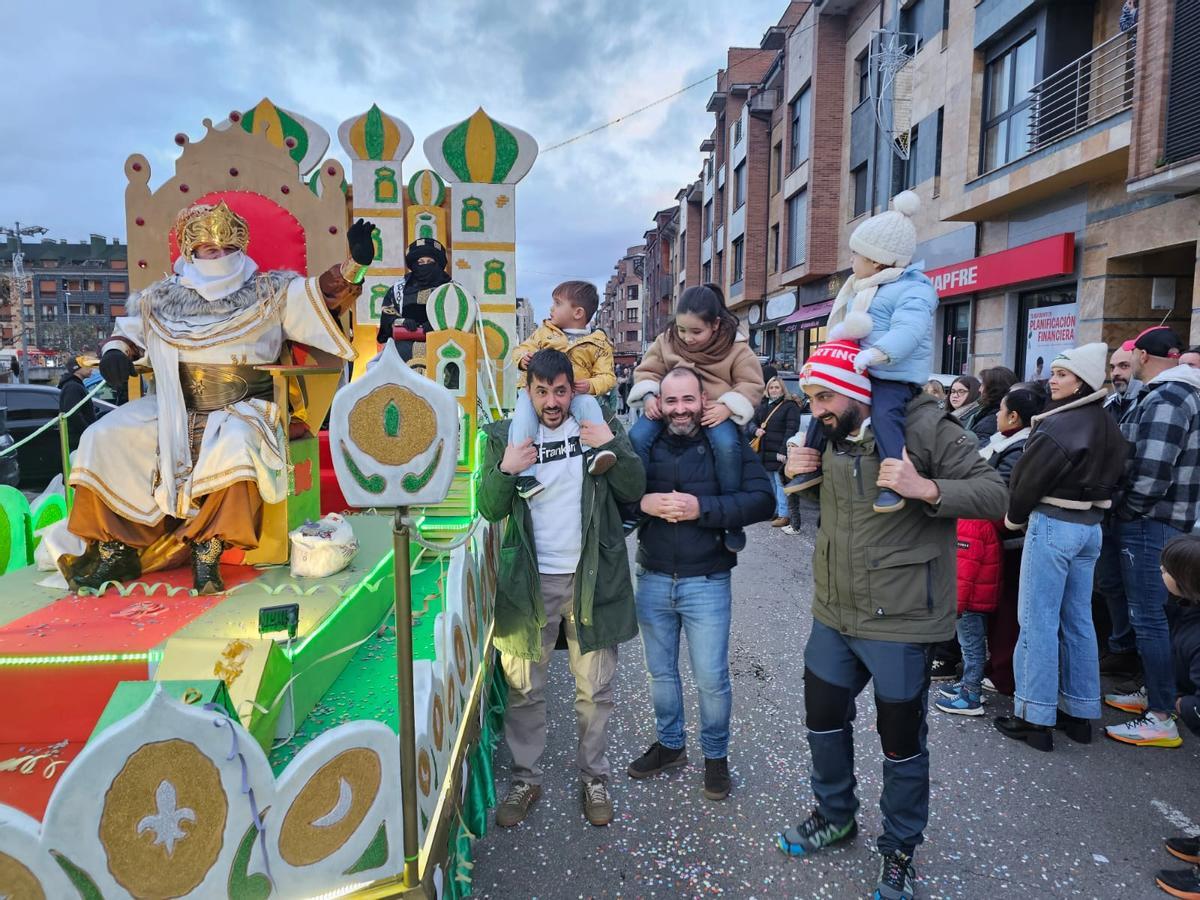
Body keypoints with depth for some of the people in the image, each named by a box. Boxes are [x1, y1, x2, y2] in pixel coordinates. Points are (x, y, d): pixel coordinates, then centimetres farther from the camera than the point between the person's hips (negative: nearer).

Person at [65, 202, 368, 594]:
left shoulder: (269, 293, 4)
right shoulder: (161, 298, 12)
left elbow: (324, 295, -5)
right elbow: (128, 330, 23)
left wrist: (355, 263, -22)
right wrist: (115, 351, 0)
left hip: (241, 410, -4)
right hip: (172, 412, 4)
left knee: (236, 445, -37)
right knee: (105, 437, -12)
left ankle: (208, 551, -28)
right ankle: (113, 551, -6)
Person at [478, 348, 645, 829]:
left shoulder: (601, 427, 0)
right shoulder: (505, 436, 0)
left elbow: (634, 489, -5)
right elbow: (490, 509, -2)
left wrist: (612, 446, -20)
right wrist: (505, 470, -20)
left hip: (590, 578, 0)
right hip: (530, 581, 0)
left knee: (594, 691, 11)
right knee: (524, 689, 11)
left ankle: (594, 777, 29)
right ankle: (525, 779, 29)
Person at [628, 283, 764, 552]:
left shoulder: (735, 346, -4)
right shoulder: (667, 340, 4)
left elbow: (751, 384, -4)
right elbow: (647, 371, 10)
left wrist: (727, 407, -21)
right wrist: (649, 396, -12)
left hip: (714, 410, -3)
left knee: (727, 445, -35)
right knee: (637, 437, -25)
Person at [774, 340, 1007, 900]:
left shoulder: (924, 427, -16)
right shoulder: (828, 436, 4)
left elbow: (994, 493, -16)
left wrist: (925, 488, -33)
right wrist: (797, 474, -3)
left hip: (900, 622, -6)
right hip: (833, 614, 6)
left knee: (902, 742, 11)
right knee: (823, 718, 19)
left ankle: (899, 850, 35)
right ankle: (836, 815, 45)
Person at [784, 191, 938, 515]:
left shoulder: (912, 290, -12)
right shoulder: (865, 288, 17)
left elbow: (907, 331, -28)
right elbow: (847, 323, 24)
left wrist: (873, 354, -42)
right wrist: (838, 331, -1)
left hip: (895, 376, -9)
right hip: (858, 372, 9)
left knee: (884, 415, -30)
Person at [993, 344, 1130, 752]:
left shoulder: (1060, 425, -17)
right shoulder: (1108, 427, 10)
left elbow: (1030, 478, -12)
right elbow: (1111, 479, 16)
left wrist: (1014, 518, 4)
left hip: (1053, 525, -9)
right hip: (1090, 527, 9)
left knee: (1038, 621, -2)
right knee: (1078, 620, 14)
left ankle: (1035, 718, 3)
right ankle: (1080, 712, 23)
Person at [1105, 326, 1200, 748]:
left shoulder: (1164, 400, -19)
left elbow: (1151, 475, -26)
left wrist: (1122, 510, -11)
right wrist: (1126, 509, 16)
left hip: (1149, 524, -10)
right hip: (1165, 521, 10)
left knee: (1148, 617, -4)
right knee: (1152, 612, 19)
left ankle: (1161, 718, 4)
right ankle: (1156, 692, 32)